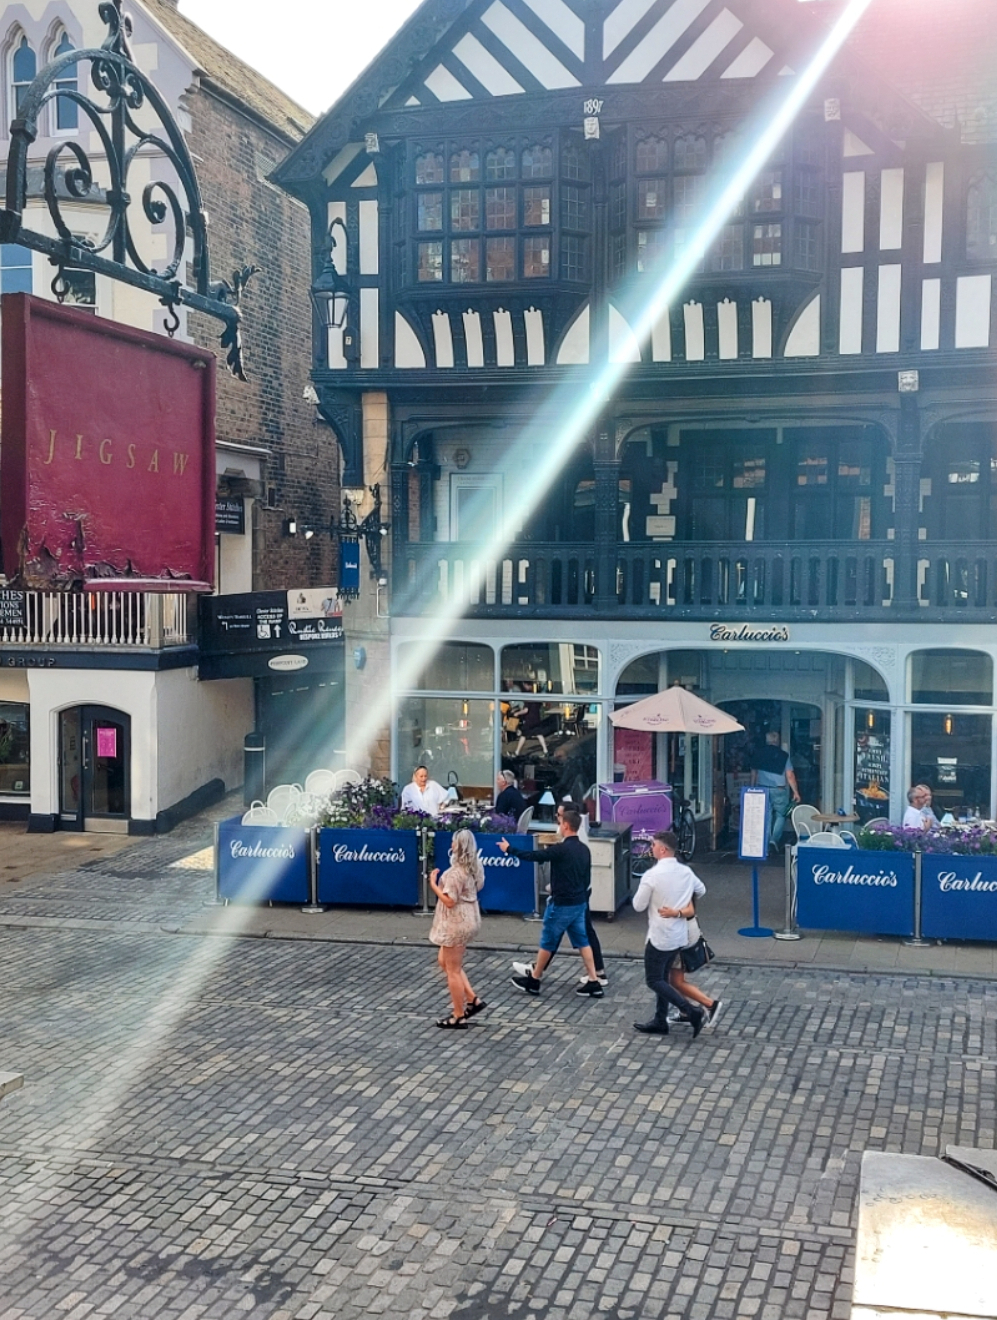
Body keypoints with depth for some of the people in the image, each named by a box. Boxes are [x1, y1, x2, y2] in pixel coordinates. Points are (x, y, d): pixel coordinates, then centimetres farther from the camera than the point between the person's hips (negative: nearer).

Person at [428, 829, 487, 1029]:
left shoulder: (455, 872, -25)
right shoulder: (473, 868, 3)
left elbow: (449, 901, -25)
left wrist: (433, 884, -16)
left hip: (456, 923, -10)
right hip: (468, 920, 10)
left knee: (453, 970, 4)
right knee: (444, 961, 23)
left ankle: (459, 1017, 14)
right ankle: (473, 1000, 21)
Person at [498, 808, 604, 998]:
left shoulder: (561, 849, -20)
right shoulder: (584, 850, 4)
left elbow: (533, 856, -14)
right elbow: (587, 879, 12)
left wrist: (509, 849, -2)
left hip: (562, 905, -7)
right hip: (579, 903, 7)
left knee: (547, 942, 6)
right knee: (582, 941, 11)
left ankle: (533, 981, 19)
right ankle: (594, 983, 8)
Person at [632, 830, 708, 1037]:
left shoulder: (652, 875, -19)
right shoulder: (686, 871, 2)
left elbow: (638, 905, -11)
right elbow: (701, 890, 22)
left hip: (660, 936, -7)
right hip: (679, 936, 8)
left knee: (654, 980, 3)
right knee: (662, 978, 18)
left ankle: (692, 1011, -8)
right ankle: (660, 1022, 22)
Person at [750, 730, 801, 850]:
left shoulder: (758, 754, 3)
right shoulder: (783, 755, -5)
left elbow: (753, 774, 9)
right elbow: (790, 776, -6)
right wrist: (796, 792, -1)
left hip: (762, 789, 3)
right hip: (779, 790, -3)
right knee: (780, 815, 10)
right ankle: (774, 838, -7)